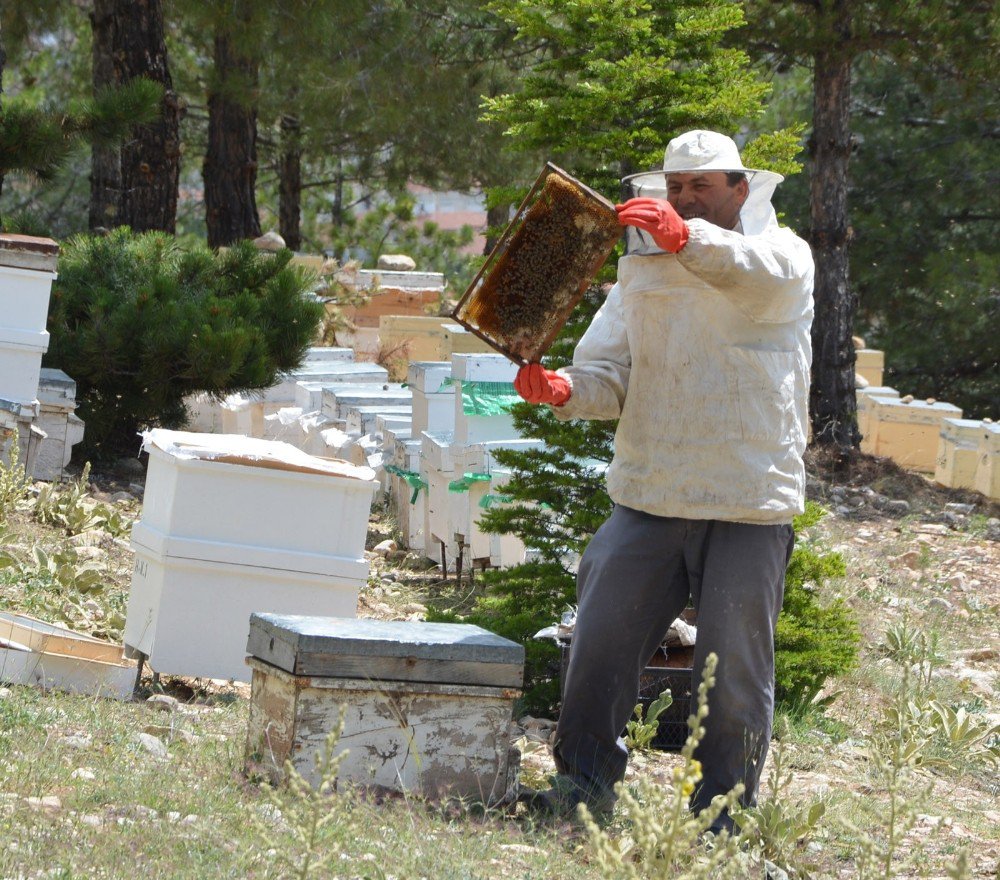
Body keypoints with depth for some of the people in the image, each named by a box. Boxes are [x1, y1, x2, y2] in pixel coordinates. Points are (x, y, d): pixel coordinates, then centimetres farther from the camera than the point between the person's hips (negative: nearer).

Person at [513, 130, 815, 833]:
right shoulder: (642, 269, 15)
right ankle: (583, 782, 14)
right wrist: (563, 389, -17)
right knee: (601, 641, 1)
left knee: (736, 664, 1)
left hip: (748, 505, -4)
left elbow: (765, 274, -25)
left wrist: (688, 238, -43)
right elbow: (610, 373, 7)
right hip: (648, 497, 4)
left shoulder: (784, 253, 2)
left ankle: (724, 811, 12)